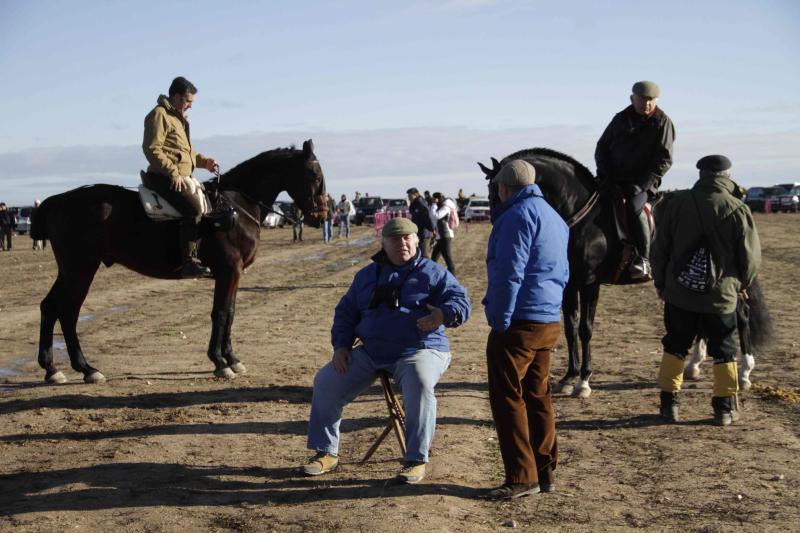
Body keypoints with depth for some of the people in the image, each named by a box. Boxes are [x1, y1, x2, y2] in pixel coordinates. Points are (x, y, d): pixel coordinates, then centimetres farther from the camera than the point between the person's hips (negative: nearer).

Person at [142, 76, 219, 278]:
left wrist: (203, 161, 16)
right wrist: (173, 173, -23)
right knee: (193, 207, -28)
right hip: (164, 178, -11)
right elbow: (152, 149, -17)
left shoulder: (179, 118, 24)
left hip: (181, 177, 11)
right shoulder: (159, 115, -7)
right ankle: (189, 262, -30)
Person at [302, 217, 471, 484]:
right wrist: (341, 345, 5)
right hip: (371, 353, 5)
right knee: (326, 382, -8)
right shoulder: (367, 275, 18)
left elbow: (460, 301, -4)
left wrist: (443, 315, -27)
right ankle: (326, 453, 6)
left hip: (420, 350, -4)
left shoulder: (433, 273, 5)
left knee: (419, 384, -38)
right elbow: (345, 312, 22)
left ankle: (416, 460, -26)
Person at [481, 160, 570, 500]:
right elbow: (562, 273, 23)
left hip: (519, 322, -9)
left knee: (507, 397, -4)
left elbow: (510, 272, -19)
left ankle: (522, 477, -3)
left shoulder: (518, 214, -11)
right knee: (537, 395, 14)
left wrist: (500, 320, -16)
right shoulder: (554, 216, 19)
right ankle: (544, 472, 19)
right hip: (550, 321, 9)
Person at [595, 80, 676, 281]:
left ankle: (644, 260, -22)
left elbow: (664, 160, -6)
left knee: (633, 207, -31)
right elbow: (602, 147, 14)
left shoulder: (663, 123, -1)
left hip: (643, 182, -4)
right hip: (613, 178, 5)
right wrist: (605, 175, -3)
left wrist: (641, 185, -16)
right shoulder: (621, 119, 10)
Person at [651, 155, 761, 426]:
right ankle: (725, 407, 15)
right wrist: (743, 283, 14)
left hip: (678, 293, 2)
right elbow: (751, 257, -5)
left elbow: (659, 248, 1)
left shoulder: (677, 203, -4)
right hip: (722, 296, -2)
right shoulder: (738, 210, -10)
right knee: (724, 352, 12)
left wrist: (660, 282, 14)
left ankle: (669, 403, 16)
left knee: (675, 347, 14)